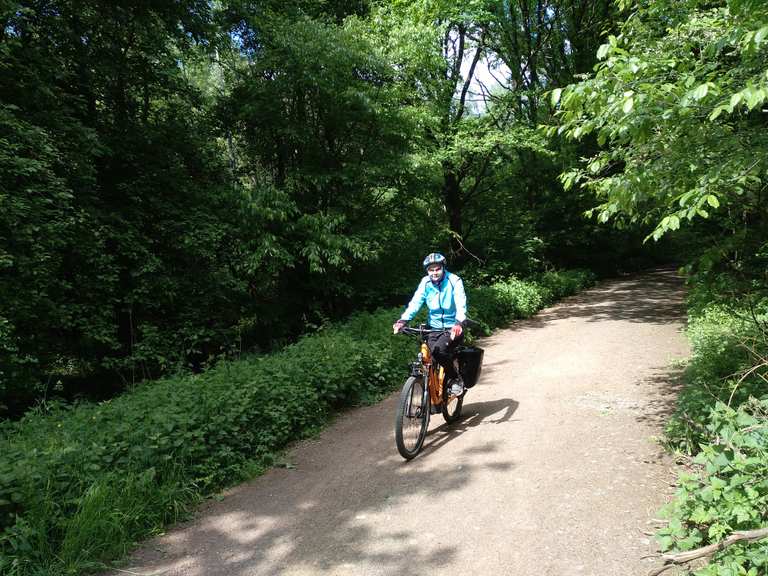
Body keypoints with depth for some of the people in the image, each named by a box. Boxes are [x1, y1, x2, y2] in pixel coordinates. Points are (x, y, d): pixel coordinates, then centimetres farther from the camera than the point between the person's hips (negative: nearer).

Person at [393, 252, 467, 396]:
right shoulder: (425, 282, -2)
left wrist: (459, 323, -43)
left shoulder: (454, 281, -11)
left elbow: (461, 304, -24)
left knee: (439, 349, -29)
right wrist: (403, 320, -29)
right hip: (434, 327, 4)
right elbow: (415, 302, -13)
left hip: (453, 328, -4)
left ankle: (456, 379, -5)